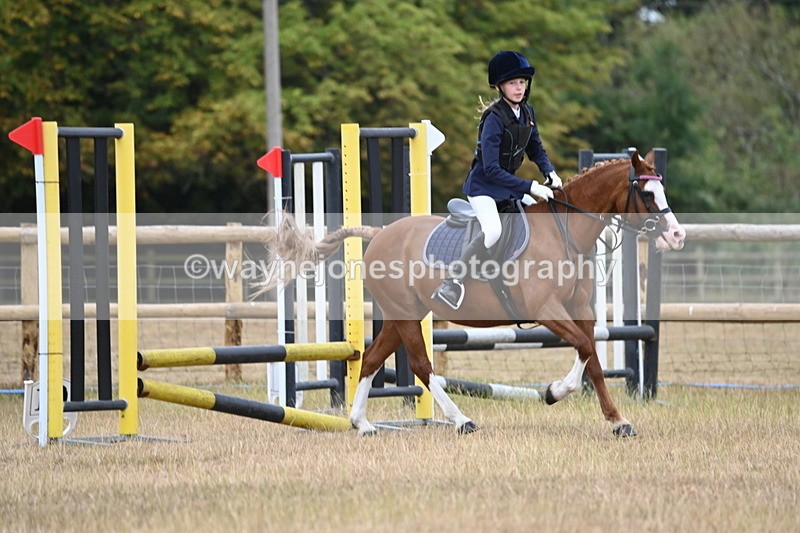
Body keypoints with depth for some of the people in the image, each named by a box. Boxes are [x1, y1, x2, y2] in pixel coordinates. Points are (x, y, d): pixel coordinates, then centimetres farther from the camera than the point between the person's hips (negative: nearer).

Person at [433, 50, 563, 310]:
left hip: (508, 185, 9)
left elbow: (535, 149, 18)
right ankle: (451, 285, -26)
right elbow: (491, 169, -25)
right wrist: (529, 187, -27)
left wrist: (550, 173, -2)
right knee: (493, 230, -31)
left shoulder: (526, 112, 3)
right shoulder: (495, 118, -21)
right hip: (483, 185, -9)